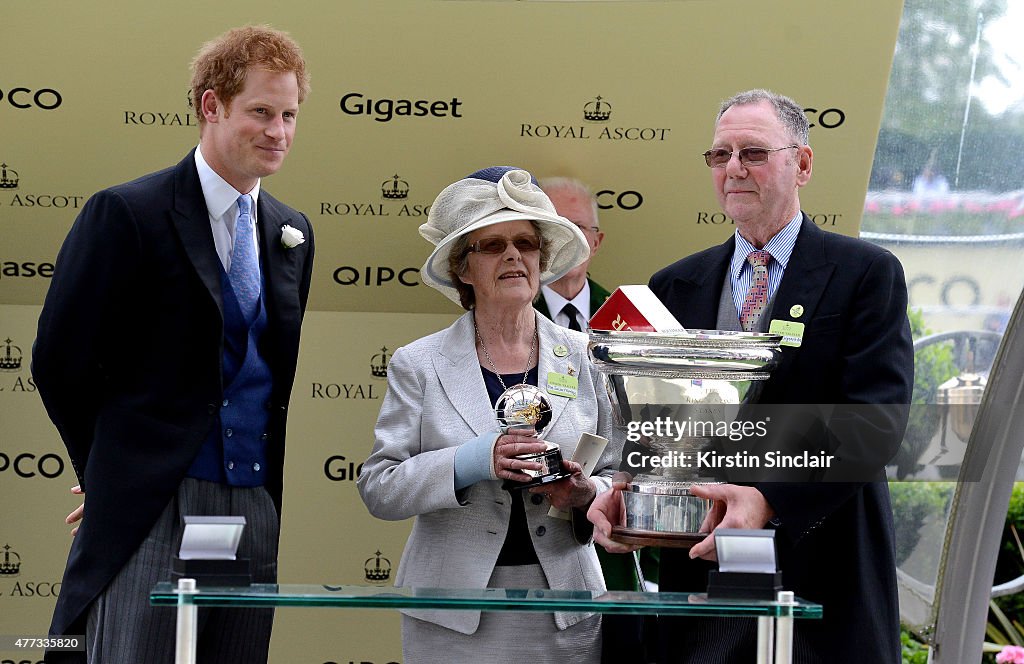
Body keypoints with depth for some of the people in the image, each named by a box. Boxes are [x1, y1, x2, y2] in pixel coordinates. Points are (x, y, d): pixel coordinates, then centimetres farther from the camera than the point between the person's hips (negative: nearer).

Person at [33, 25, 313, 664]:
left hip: (260, 509, 6)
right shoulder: (127, 214, -5)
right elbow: (61, 360, -3)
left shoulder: (294, 233, 14)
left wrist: (270, 479, 13)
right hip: (151, 510, -6)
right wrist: (115, 467, 4)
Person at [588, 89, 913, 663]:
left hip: (822, 574, -3)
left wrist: (770, 500, -23)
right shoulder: (676, 286, 14)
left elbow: (878, 418, -11)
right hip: (702, 568, 3)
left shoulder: (867, 273, 0)